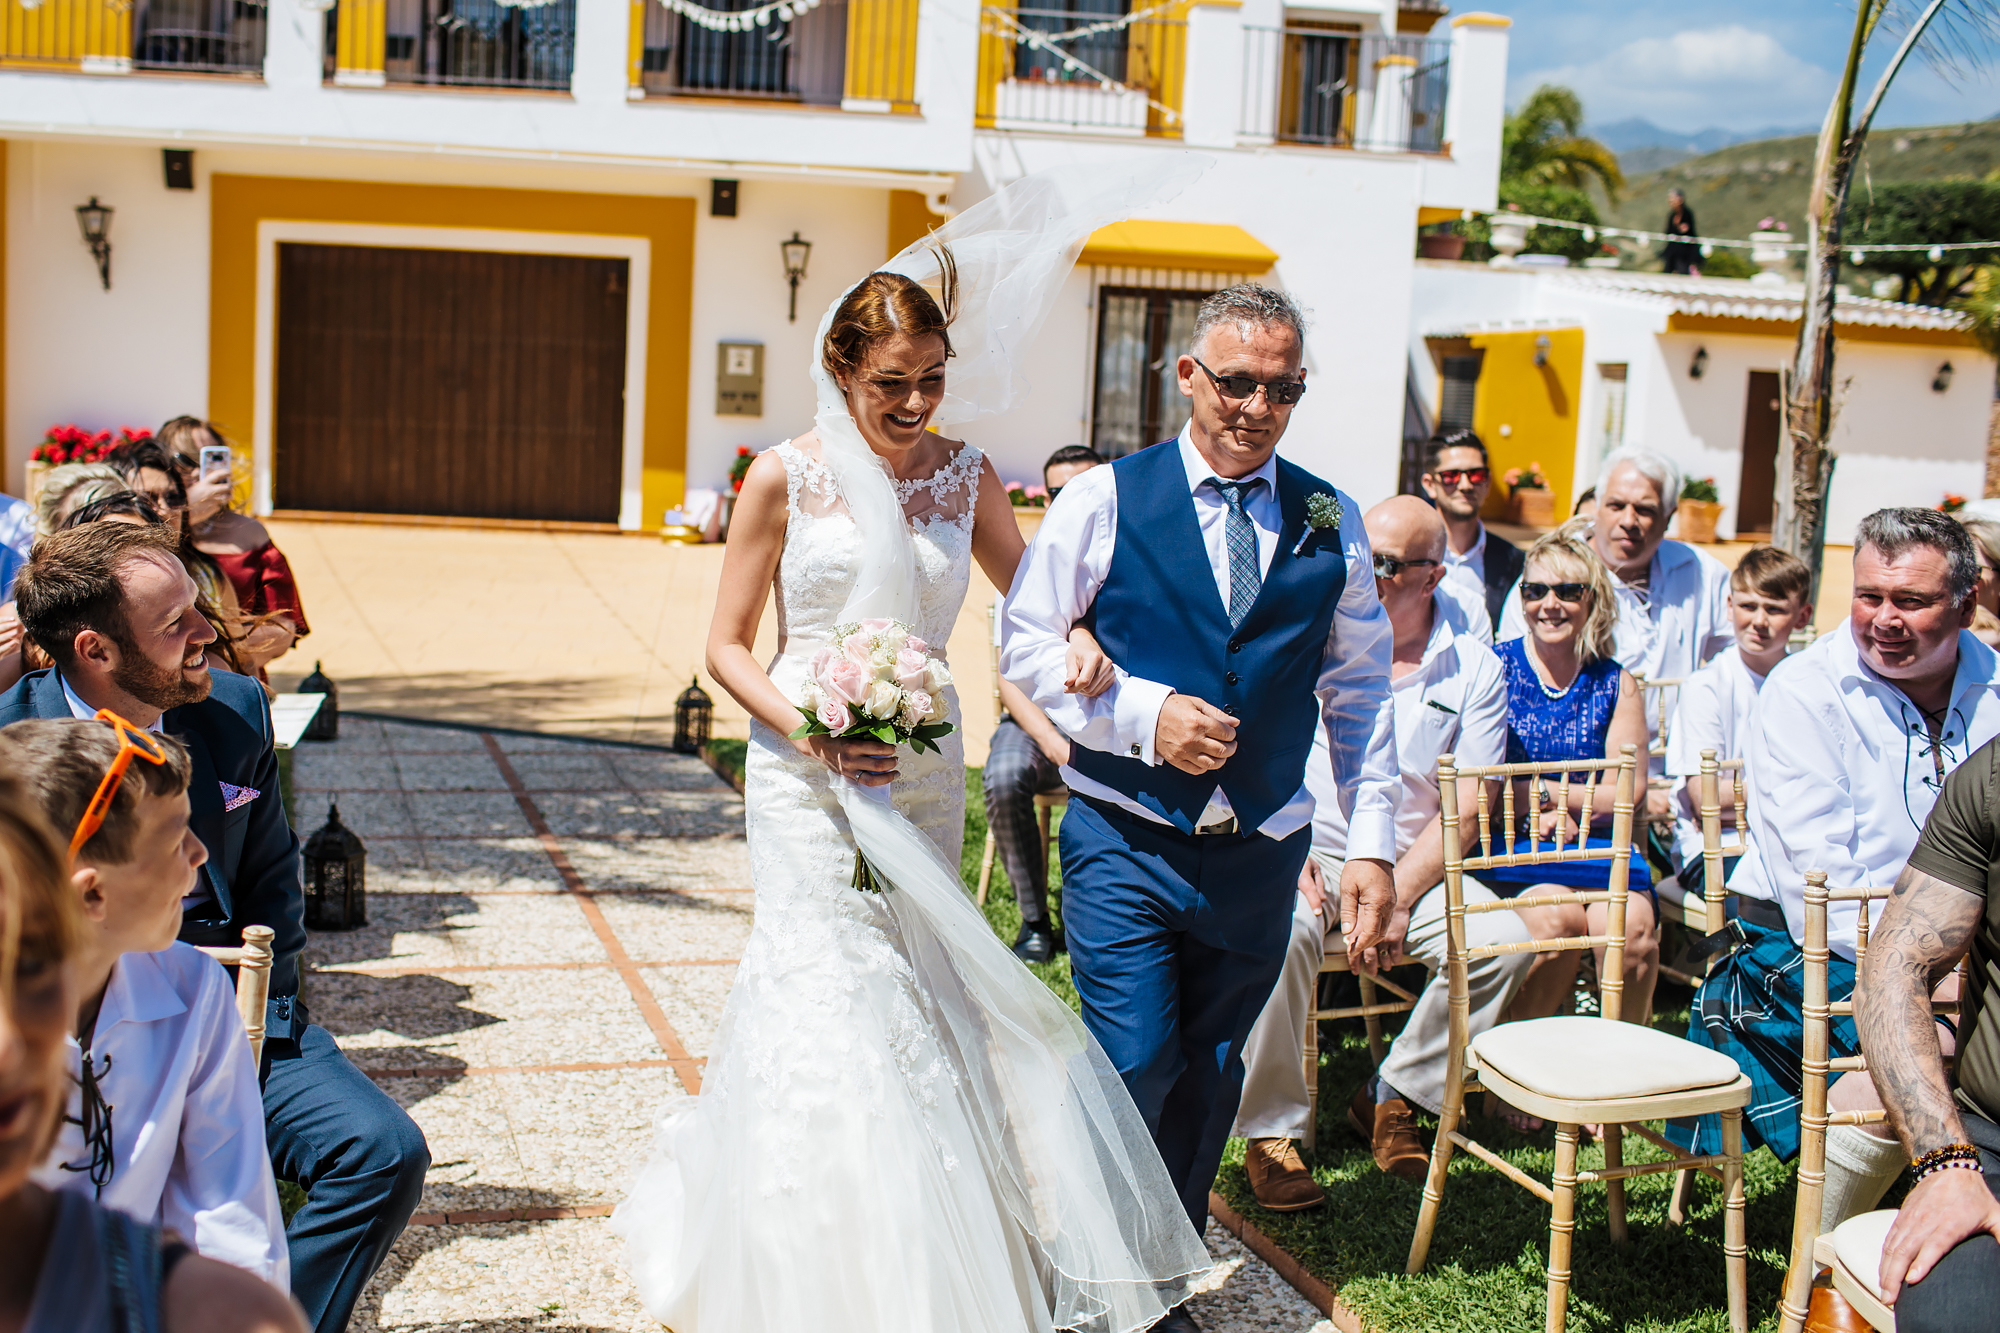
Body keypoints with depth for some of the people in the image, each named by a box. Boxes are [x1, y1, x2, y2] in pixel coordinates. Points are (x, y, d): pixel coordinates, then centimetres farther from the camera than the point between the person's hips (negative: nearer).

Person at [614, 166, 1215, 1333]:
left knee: (918, 1007, 9)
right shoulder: (787, 478, -5)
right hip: (808, 782, -3)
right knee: (826, 1001, -7)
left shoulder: (966, 476, 3)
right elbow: (728, 646, -1)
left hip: (923, 775, 4)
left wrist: (1075, 644, -7)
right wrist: (811, 731, -16)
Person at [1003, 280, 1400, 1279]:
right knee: (1134, 1068, -6)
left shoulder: (1331, 523, 7)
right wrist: (1145, 716, -14)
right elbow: (1024, 645, -2)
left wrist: (1372, 844, 4)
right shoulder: (1105, 500, -2)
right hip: (1127, 841, -3)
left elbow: (1361, 693, 10)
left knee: (1210, 1076, 12)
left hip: (1262, 851, 3)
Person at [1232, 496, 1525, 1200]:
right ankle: (1269, 1130, -18)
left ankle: (1394, 1095, -1)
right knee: (1282, 930, -34)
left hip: (1414, 865, 2)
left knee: (1503, 941, -23)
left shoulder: (1474, 669, 2)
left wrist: (1398, 894, -14)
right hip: (1306, 855, -2)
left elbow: (1466, 808, -2)